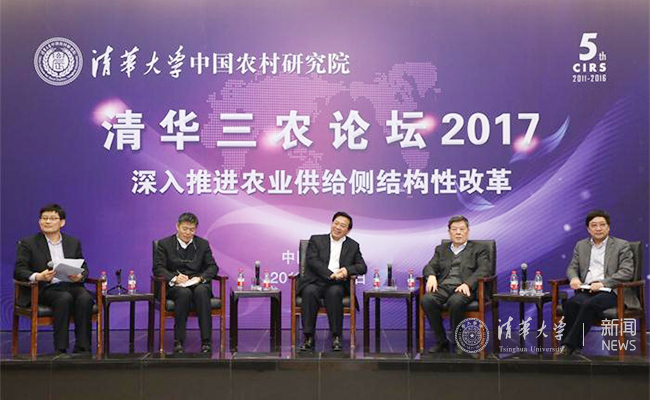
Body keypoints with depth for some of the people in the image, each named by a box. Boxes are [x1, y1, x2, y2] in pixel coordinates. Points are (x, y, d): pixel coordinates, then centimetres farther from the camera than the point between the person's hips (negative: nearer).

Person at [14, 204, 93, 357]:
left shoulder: (74, 243, 19)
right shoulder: (28, 244, 9)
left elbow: (84, 268, 17)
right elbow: (18, 271, -1)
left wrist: (79, 276, -10)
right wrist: (38, 276, -22)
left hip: (71, 285, 3)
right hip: (45, 289, -3)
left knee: (85, 298, -31)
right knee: (65, 298, -35)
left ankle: (82, 349, -29)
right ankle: (60, 350, -31)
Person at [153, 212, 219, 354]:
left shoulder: (203, 244, 16)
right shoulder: (164, 244, 10)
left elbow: (213, 267, 9)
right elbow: (158, 268, 0)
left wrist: (200, 278, -12)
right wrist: (174, 277, -19)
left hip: (198, 284, 1)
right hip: (175, 286, -1)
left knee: (201, 291, -35)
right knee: (184, 293, -37)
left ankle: (206, 341, -35)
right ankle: (179, 341, -29)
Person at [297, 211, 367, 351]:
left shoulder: (353, 246, 20)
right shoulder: (316, 240, 14)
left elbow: (362, 267, 11)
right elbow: (312, 261, -2)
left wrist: (347, 270, -11)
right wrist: (331, 275, -16)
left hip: (337, 284, 1)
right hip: (315, 282, 0)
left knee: (334, 292, -35)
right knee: (310, 292, -34)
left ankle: (336, 337, -30)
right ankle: (308, 337, -30)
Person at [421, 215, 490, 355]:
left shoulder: (478, 249, 16)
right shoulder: (441, 249, 26)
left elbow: (483, 270, 0)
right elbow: (430, 267, 15)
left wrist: (468, 283, -19)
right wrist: (431, 276, -11)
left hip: (464, 288, -3)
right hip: (443, 286, 3)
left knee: (455, 301, -38)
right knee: (427, 300, -30)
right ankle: (441, 342, -16)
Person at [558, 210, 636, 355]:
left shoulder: (622, 246, 7)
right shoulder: (581, 245, 20)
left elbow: (627, 272, -4)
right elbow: (572, 267, 21)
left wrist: (603, 283, -17)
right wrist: (574, 278, -5)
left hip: (610, 292, -3)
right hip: (586, 290, 4)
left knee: (590, 304, -35)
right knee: (571, 303, -31)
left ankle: (569, 345, -31)